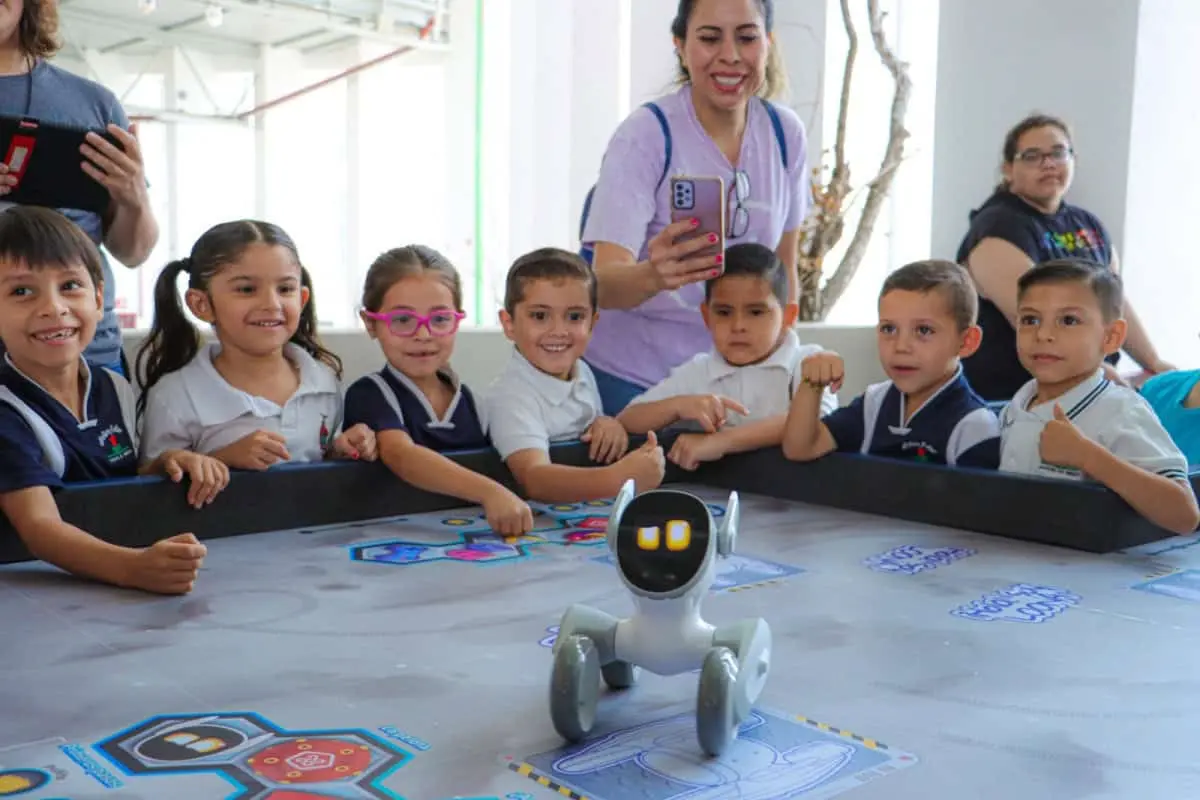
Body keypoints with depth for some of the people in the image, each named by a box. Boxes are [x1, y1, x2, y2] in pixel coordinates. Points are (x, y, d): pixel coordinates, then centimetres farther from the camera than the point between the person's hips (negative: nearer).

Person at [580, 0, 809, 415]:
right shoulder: (644, 136, -17)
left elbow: (784, 268, 7)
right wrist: (654, 274, -46)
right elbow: (603, 283, -26)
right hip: (633, 378, -3)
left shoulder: (786, 133, -4)